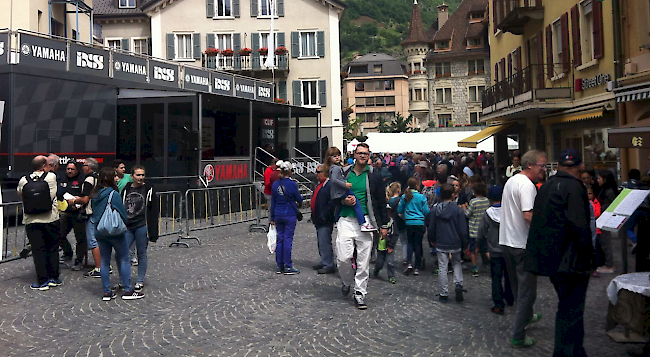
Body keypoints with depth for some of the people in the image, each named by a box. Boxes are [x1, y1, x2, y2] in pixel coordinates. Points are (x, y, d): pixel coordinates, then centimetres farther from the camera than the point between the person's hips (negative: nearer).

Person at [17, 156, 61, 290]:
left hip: (31, 221, 1)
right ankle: (54, 278, 18)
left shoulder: (23, 180, 0)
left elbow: (19, 193, 17)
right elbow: (52, 196, -2)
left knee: (38, 251, 5)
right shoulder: (51, 177, -7)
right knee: (52, 249, 12)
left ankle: (43, 281, 7)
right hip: (50, 219, -1)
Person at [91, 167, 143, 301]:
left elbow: (93, 213, 13)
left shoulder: (95, 194, 6)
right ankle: (128, 291, 7)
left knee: (104, 261, 11)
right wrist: (122, 224, 7)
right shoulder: (113, 194, -15)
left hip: (99, 231, 7)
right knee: (124, 259, 3)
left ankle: (107, 292, 16)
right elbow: (122, 213, -11)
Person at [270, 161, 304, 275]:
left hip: (278, 215, 5)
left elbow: (272, 202, 8)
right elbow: (299, 199, -2)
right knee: (288, 239, -1)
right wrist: (299, 201, 23)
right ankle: (288, 267, 4)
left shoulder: (275, 184, 3)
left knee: (280, 239, 11)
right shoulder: (292, 184, -11)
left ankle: (279, 266, 16)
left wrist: (272, 218, 15)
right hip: (290, 215, -4)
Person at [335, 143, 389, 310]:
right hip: (346, 220, 1)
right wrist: (343, 201, -5)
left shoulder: (374, 176, 5)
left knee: (363, 261, 2)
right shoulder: (344, 173, 8)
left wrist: (383, 225, 5)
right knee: (343, 258, -7)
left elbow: (381, 201, 8)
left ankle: (360, 293, 16)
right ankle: (347, 282, 23)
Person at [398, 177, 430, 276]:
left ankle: (409, 263, -4)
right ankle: (416, 268, 10)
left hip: (409, 223, 2)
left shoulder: (404, 196, -2)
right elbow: (426, 212, -6)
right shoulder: (421, 197, -9)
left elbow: (399, 210, 4)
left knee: (410, 243, 15)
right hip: (420, 223, -2)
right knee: (418, 244, 6)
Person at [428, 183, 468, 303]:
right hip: (455, 244, 0)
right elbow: (463, 230, -5)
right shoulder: (458, 210, -8)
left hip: (441, 244, 0)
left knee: (442, 268, 6)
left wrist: (432, 240, 21)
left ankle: (444, 294, 10)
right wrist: (464, 245, 7)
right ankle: (458, 283, -1)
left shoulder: (435, 210, -3)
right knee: (457, 263, 21)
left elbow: (431, 228, 4)